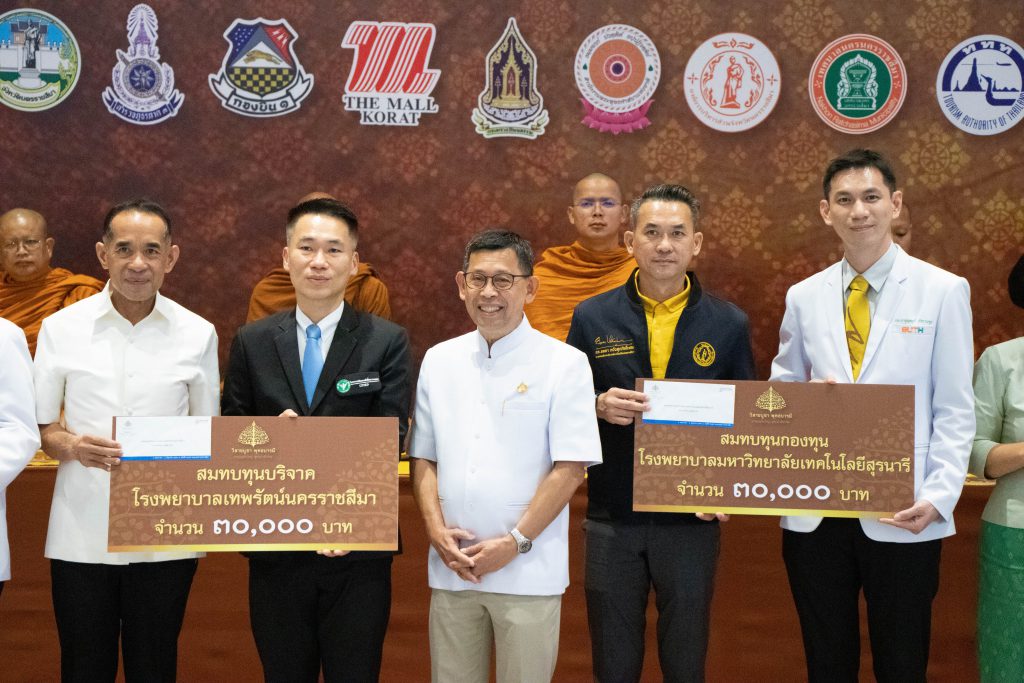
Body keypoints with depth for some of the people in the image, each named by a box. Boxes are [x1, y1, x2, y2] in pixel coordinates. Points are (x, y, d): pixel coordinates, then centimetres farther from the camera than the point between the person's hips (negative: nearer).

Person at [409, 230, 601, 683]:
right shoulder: (438, 361, 8)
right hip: (451, 569, 4)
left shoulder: (564, 364, -4)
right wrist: (435, 529, -3)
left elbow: (570, 468, -8)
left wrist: (515, 542, -12)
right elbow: (423, 458, 11)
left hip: (528, 572, -3)